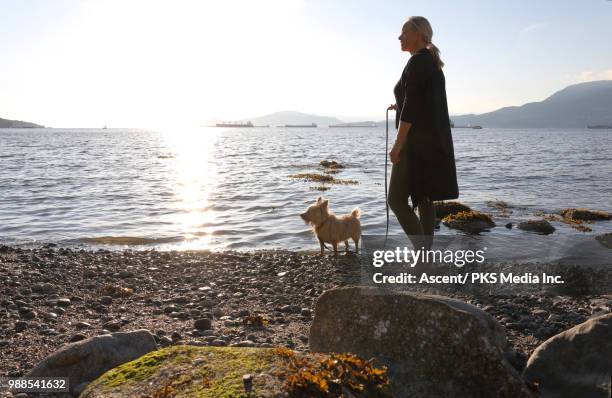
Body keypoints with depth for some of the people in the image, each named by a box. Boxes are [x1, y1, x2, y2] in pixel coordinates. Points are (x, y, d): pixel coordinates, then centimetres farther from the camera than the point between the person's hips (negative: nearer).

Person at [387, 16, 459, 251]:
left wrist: (397, 145, -20)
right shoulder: (433, 64, 17)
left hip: (418, 141, -10)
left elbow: (411, 107, -20)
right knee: (423, 199, 12)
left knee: (396, 199, -8)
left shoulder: (417, 62, -12)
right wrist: (401, 108, 30)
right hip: (433, 141, 10)